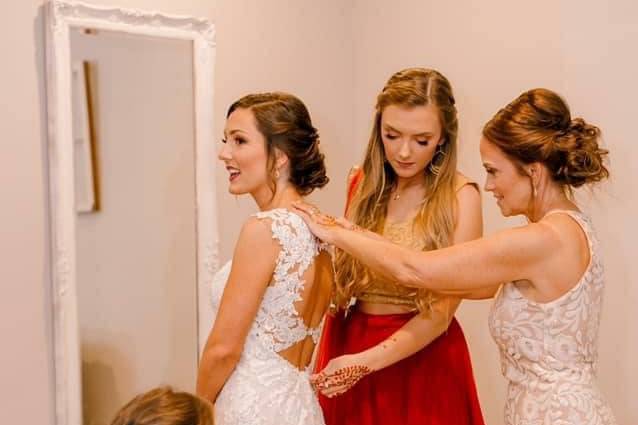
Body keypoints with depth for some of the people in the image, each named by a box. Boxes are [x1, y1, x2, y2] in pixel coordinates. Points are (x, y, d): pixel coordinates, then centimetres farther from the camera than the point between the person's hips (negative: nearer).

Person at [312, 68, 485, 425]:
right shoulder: (361, 183, 0)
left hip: (423, 358, -3)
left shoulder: (460, 197, -12)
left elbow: (442, 309, -15)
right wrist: (324, 358, 5)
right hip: (350, 344, 4)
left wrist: (366, 360, -23)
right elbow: (342, 282, 7)